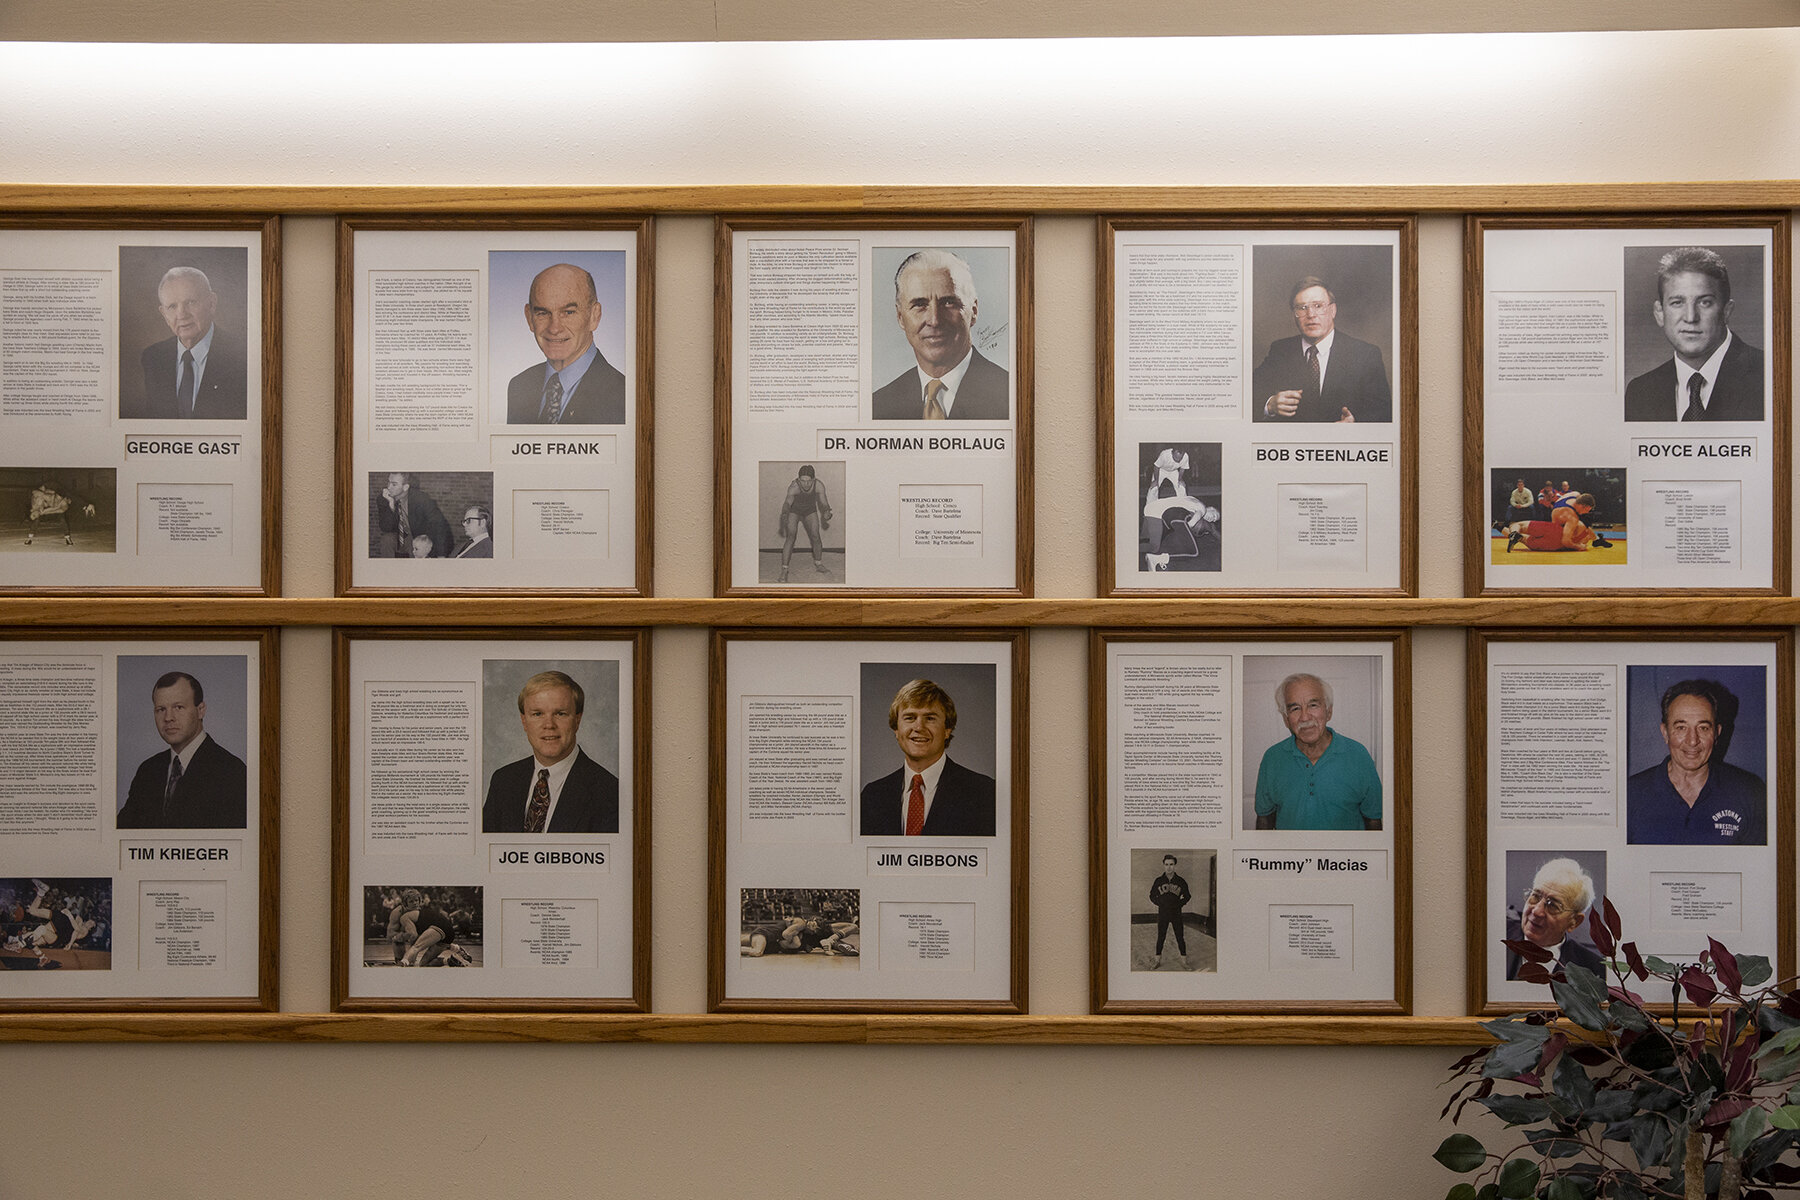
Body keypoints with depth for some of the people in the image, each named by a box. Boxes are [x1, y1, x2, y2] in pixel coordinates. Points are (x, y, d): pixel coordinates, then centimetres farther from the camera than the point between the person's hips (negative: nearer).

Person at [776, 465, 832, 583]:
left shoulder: (819, 485, -26)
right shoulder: (794, 487, -35)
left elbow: (823, 502, -22)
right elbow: (787, 502, -48)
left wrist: (827, 511, -44)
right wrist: (784, 515, -67)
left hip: (810, 511, 3)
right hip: (794, 511, -3)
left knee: (816, 537, 1)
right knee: (790, 537, -16)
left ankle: (818, 564, 25)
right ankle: (784, 570, -16)